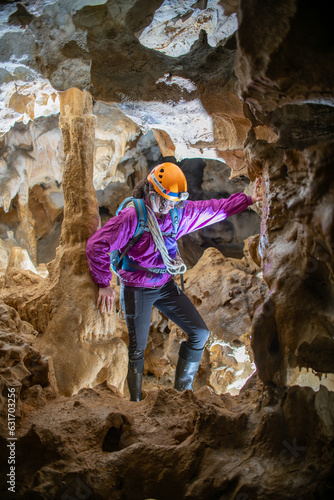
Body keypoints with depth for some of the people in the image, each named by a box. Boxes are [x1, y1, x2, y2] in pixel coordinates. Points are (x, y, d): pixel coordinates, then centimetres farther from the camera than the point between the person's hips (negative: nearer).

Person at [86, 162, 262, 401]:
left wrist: (249, 200, 1)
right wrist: (104, 284, -20)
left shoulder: (180, 213, -3)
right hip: (137, 289, -6)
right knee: (137, 350, 5)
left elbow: (214, 208, 6)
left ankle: (183, 388, 20)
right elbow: (97, 245, -21)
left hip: (166, 286, 6)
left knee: (200, 333, 4)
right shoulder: (132, 217, -21)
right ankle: (136, 399, 26)